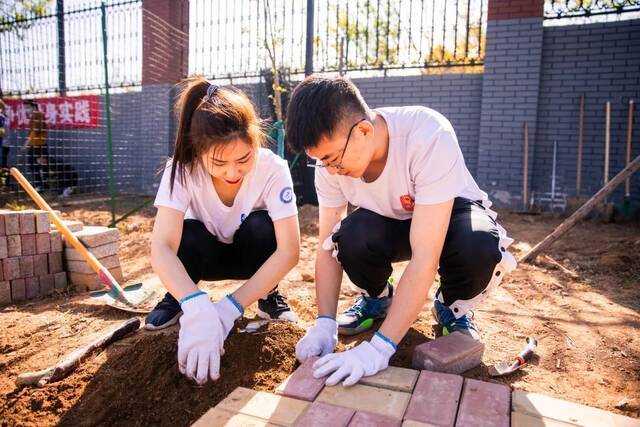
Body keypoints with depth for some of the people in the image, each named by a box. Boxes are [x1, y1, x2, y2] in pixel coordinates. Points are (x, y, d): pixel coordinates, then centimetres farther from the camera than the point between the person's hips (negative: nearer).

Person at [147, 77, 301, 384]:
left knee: (262, 227, -34)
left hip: (252, 255, 0)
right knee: (187, 237, -33)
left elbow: (289, 251, -35)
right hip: (206, 254, 1)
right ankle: (176, 297, 0)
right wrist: (197, 308, -57)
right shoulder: (182, 169, -30)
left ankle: (268, 295, -3)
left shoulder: (273, 169, -31)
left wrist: (229, 308, -42)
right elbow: (162, 248, -40)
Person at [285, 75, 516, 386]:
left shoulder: (429, 136, -37)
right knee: (352, 238, -32)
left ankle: (452, 307, -1)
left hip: (451, 213, -2)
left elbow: (424, 257, -41)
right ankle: (377, 298, 4)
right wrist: (324, 324, -29)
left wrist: (379, 348, -43)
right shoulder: (332, 153, -22)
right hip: (389, 221, 3)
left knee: (480, 249, -38)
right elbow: (327, 248, -17)